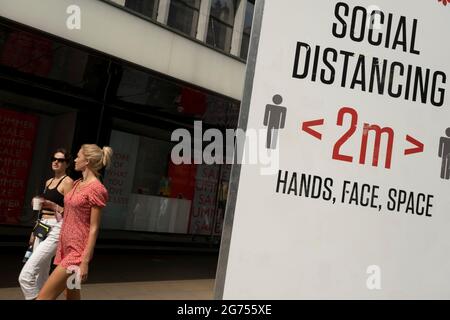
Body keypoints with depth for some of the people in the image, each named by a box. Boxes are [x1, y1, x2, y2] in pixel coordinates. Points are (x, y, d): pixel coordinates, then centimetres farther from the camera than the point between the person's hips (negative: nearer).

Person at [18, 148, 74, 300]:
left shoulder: (68, 182, -7)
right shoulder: (49, 182, 18)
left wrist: (54, 206, -23)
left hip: (55, 230, -8)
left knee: (26, 276, -14)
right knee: (40, 277, 12)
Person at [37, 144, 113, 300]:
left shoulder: (96, 189, -14)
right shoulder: (77, 184, 12)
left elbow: (94, 228, -16)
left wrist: (85, 261, -18)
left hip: (77, 250, -9)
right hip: (66, 246, 9)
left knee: (44, 297, -10)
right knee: (72, 296, 15)